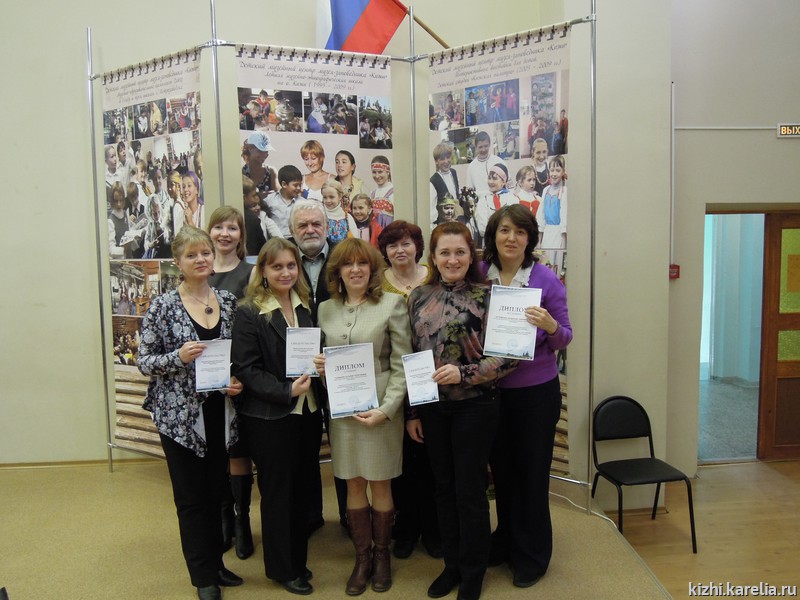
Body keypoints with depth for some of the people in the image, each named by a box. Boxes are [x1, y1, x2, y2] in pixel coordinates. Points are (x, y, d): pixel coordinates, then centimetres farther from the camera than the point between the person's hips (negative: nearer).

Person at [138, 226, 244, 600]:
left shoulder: (228, 301, 3)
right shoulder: (163, 306, -8)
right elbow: (144, 362, -6)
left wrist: (237, 381, -5)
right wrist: (179, 357, -23)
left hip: (220, 412, 4)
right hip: (179, 414, -3)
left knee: (216, 491, 16)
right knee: (191, 496, 8)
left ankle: (215, 563, 36)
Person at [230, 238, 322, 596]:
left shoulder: (305, 307, 6)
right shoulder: (250, 313, -10)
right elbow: (245, 368, -14)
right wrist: (286, 391, -22)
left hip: (307, 412, 5)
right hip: (269, 418, -5)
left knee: (302, 489, 16)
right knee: (277, 493, 9)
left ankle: (298, 560, 34)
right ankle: (281, 568, 28)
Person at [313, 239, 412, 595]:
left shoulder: (391, 304, -6)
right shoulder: (326, 309, 7)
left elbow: (402, 364, -8)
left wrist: (385, 410, -15)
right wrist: (319, 366, -6)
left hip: (381, 409, -3)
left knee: (380, 485, 9)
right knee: (353, 485, 12)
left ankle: (382, 555, 30)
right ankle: (362, 557, 29)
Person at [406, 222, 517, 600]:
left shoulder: (485, 296, -10)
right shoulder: (418, 298, 3)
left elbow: (506, 357, -11)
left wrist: (463, 373, -23)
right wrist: (411, 411, 7)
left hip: (473, 407, -4)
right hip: (431, 407, 4)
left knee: (470, 491, 7)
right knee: (444, 488, 16)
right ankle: (451, 564, 36)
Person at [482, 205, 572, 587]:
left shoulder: (546, 279, -9)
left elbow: (564, 339, -5)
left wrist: (550, 326, -26)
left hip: (536, 390, -3)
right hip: (490, 388, 3)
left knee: (531, 471, 10)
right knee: (501, 468, 17)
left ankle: (531, 555, 30)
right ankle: (506, 542, 39)